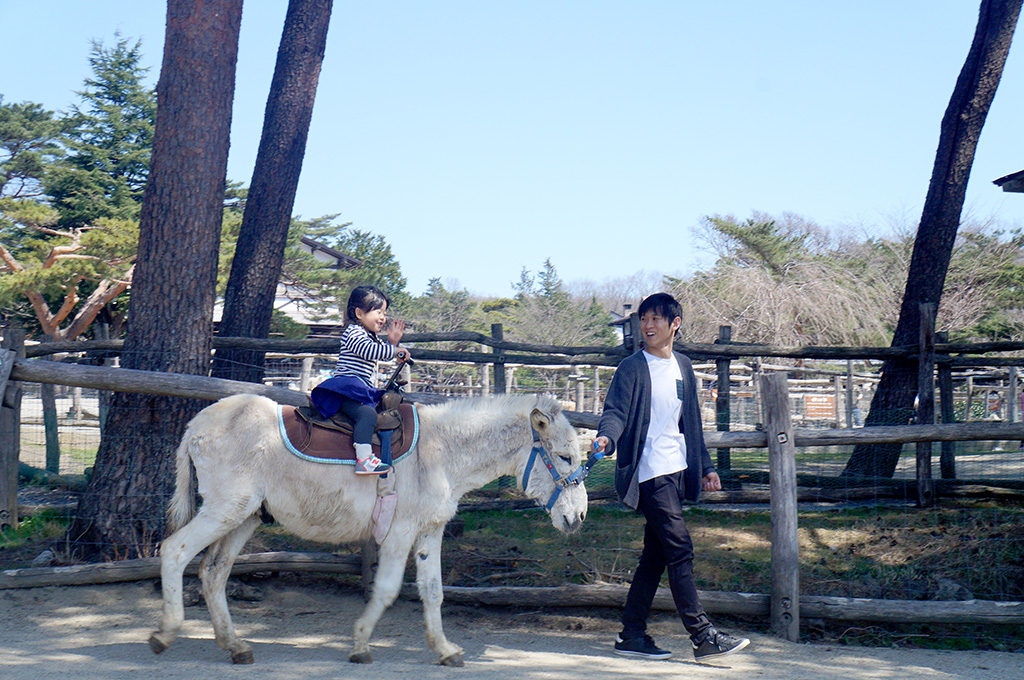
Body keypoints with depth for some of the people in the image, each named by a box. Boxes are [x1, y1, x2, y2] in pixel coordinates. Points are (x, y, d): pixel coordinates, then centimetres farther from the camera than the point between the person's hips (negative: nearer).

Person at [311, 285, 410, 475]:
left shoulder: (370, 336, 21)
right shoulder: (353, 332, -10)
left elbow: (381, 356, 30)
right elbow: (368, 350, -28)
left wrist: (392, 342, 11)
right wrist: (395, 350, -20)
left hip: (361, 390, 11)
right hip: (347, 386, -11)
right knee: (367, 413, -30)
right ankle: (363, 459, -39)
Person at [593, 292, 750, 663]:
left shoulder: (683, 367, 15)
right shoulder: (632, 368, -5)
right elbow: (615, 412, -13)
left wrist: (705, 466, 22)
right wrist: (606, 438, -34)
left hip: (677, 471, 7)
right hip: (650, 473, -7)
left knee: (655, 556, 9)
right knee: (680, 551, -10)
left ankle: (632, 635, 16)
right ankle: (703, 637, -7)